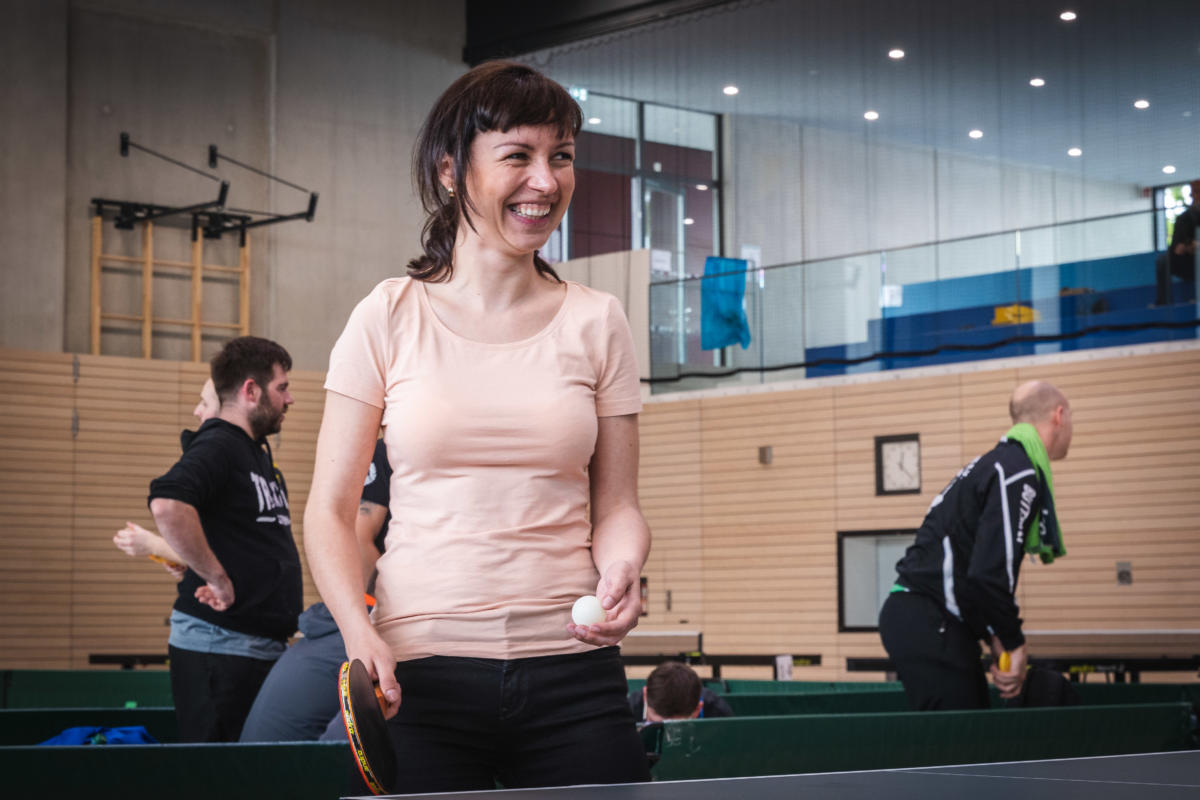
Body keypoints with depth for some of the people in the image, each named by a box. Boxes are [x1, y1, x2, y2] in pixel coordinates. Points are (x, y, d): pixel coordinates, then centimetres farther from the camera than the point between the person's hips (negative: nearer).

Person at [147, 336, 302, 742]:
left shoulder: (256, 452, 18)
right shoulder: (217, 446, -13)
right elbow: (167, 504, -32)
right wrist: (218, 579, -24)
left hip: (264, 644, 10)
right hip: (220, 644, -10)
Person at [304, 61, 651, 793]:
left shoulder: (597, 321, 7)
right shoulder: (390, 318, 2)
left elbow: (617, 506, 10)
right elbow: (331, 509, 3)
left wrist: (621, 570, -12)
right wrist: (358, 629, -13)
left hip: (570, 669, 2)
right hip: (420, 671, -1)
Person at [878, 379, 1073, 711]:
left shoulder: (999, 462, 21)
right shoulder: (1020, 473, -12)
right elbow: (989, 572, -22)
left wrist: (995, 637, 12)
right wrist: (1014, 643, -10)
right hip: (928, 628, -10)